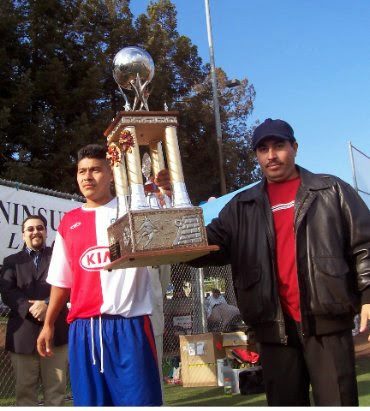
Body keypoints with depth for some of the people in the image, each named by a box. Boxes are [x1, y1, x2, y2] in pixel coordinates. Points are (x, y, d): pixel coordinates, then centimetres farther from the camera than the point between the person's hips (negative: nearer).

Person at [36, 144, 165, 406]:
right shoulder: (69, 222, 13)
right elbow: (62, 279, 18)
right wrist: (48, 324, 16)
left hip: (129, 324, -3)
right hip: (84, 328, 4)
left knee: (139, 399, 0)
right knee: (89, 401, 11)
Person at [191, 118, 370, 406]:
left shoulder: (331, 191, 7)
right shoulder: (242, 206, 12)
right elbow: (210, 245, 2)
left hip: (326, 319, -2)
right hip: (275, 325, 3)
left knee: (338, 401, 1)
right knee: (284, 401, 11)